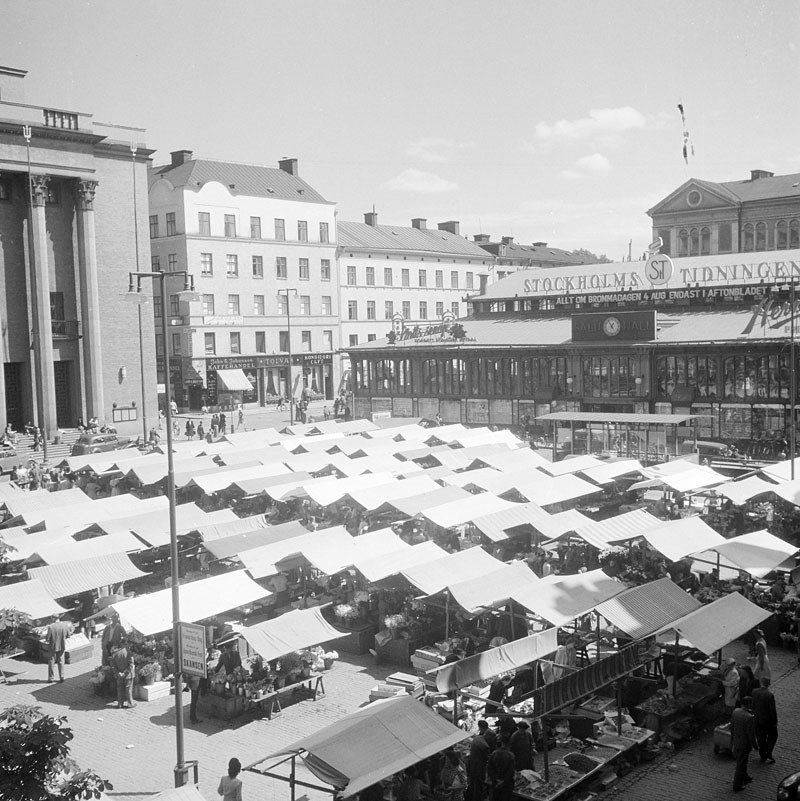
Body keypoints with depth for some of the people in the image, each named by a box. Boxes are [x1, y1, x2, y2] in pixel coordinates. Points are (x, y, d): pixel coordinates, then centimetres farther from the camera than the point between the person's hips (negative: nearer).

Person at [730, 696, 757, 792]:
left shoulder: (735, 711, -8)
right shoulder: (749, 718, -31)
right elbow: (751, 734, -24)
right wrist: (754, 745, -7)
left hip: (735, 741, 7)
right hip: (744, 744, -7)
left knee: (741, 762, 28)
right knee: (741, 765, 10)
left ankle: (745, 778, 48)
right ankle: (737, 785, 23)